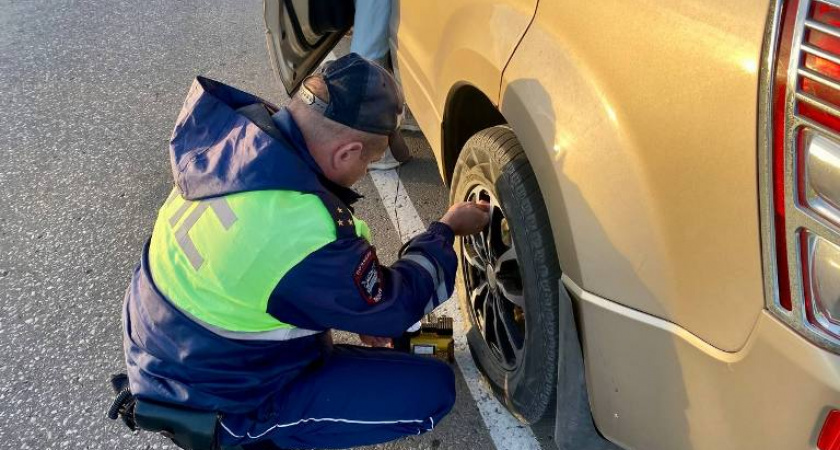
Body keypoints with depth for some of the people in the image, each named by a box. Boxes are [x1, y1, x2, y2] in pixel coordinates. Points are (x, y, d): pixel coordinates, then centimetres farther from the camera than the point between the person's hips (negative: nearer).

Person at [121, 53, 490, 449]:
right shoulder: (304, 236, -36)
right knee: (432, 389, -8)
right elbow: (392, 308, -16)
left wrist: (363, 313, 6)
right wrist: (446, 230, -2)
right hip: (220, 400, -7)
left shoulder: (231, 135, -12)